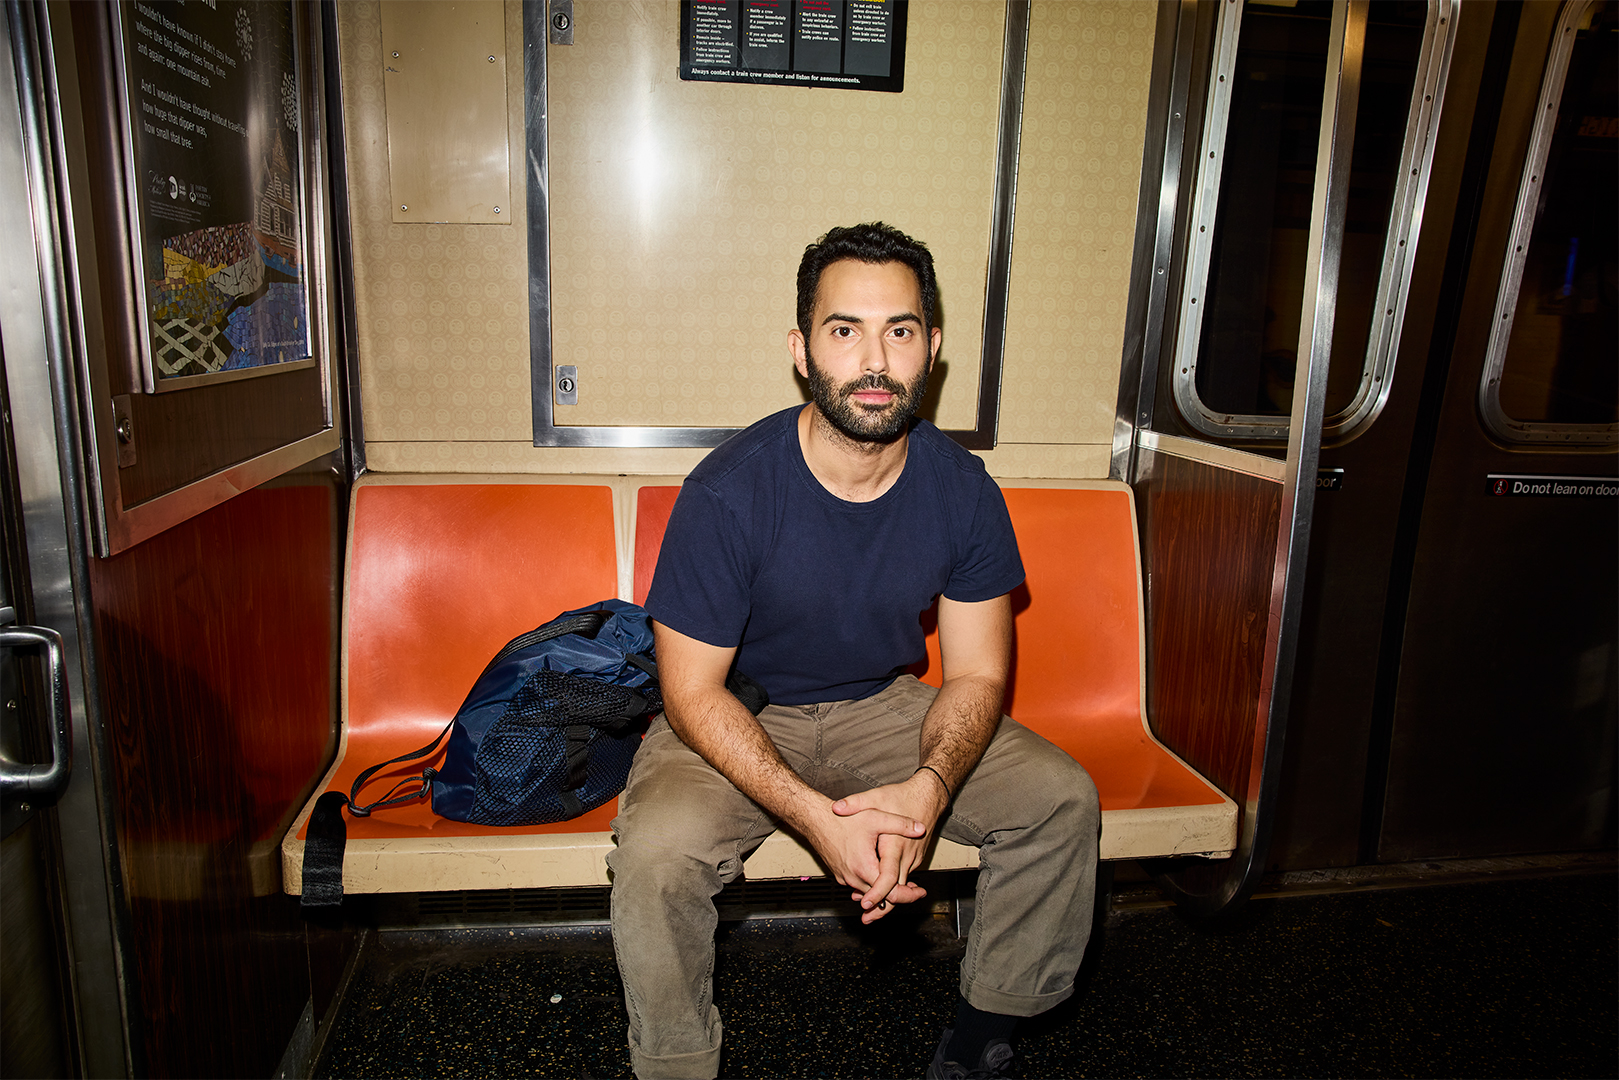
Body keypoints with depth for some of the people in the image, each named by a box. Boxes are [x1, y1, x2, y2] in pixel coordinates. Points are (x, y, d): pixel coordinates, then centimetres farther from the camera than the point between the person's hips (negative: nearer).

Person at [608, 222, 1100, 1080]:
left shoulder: (963, 491, -12)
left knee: (1062, 798, -10)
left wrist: (928, 788, -28)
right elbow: (693, 691, -19)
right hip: (738, 720, -3)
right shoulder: (727, 492, -24)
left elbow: (977, 673, -6)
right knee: (655, 848, -31)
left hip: (884, 707, 4)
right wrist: (817, 817, -32)